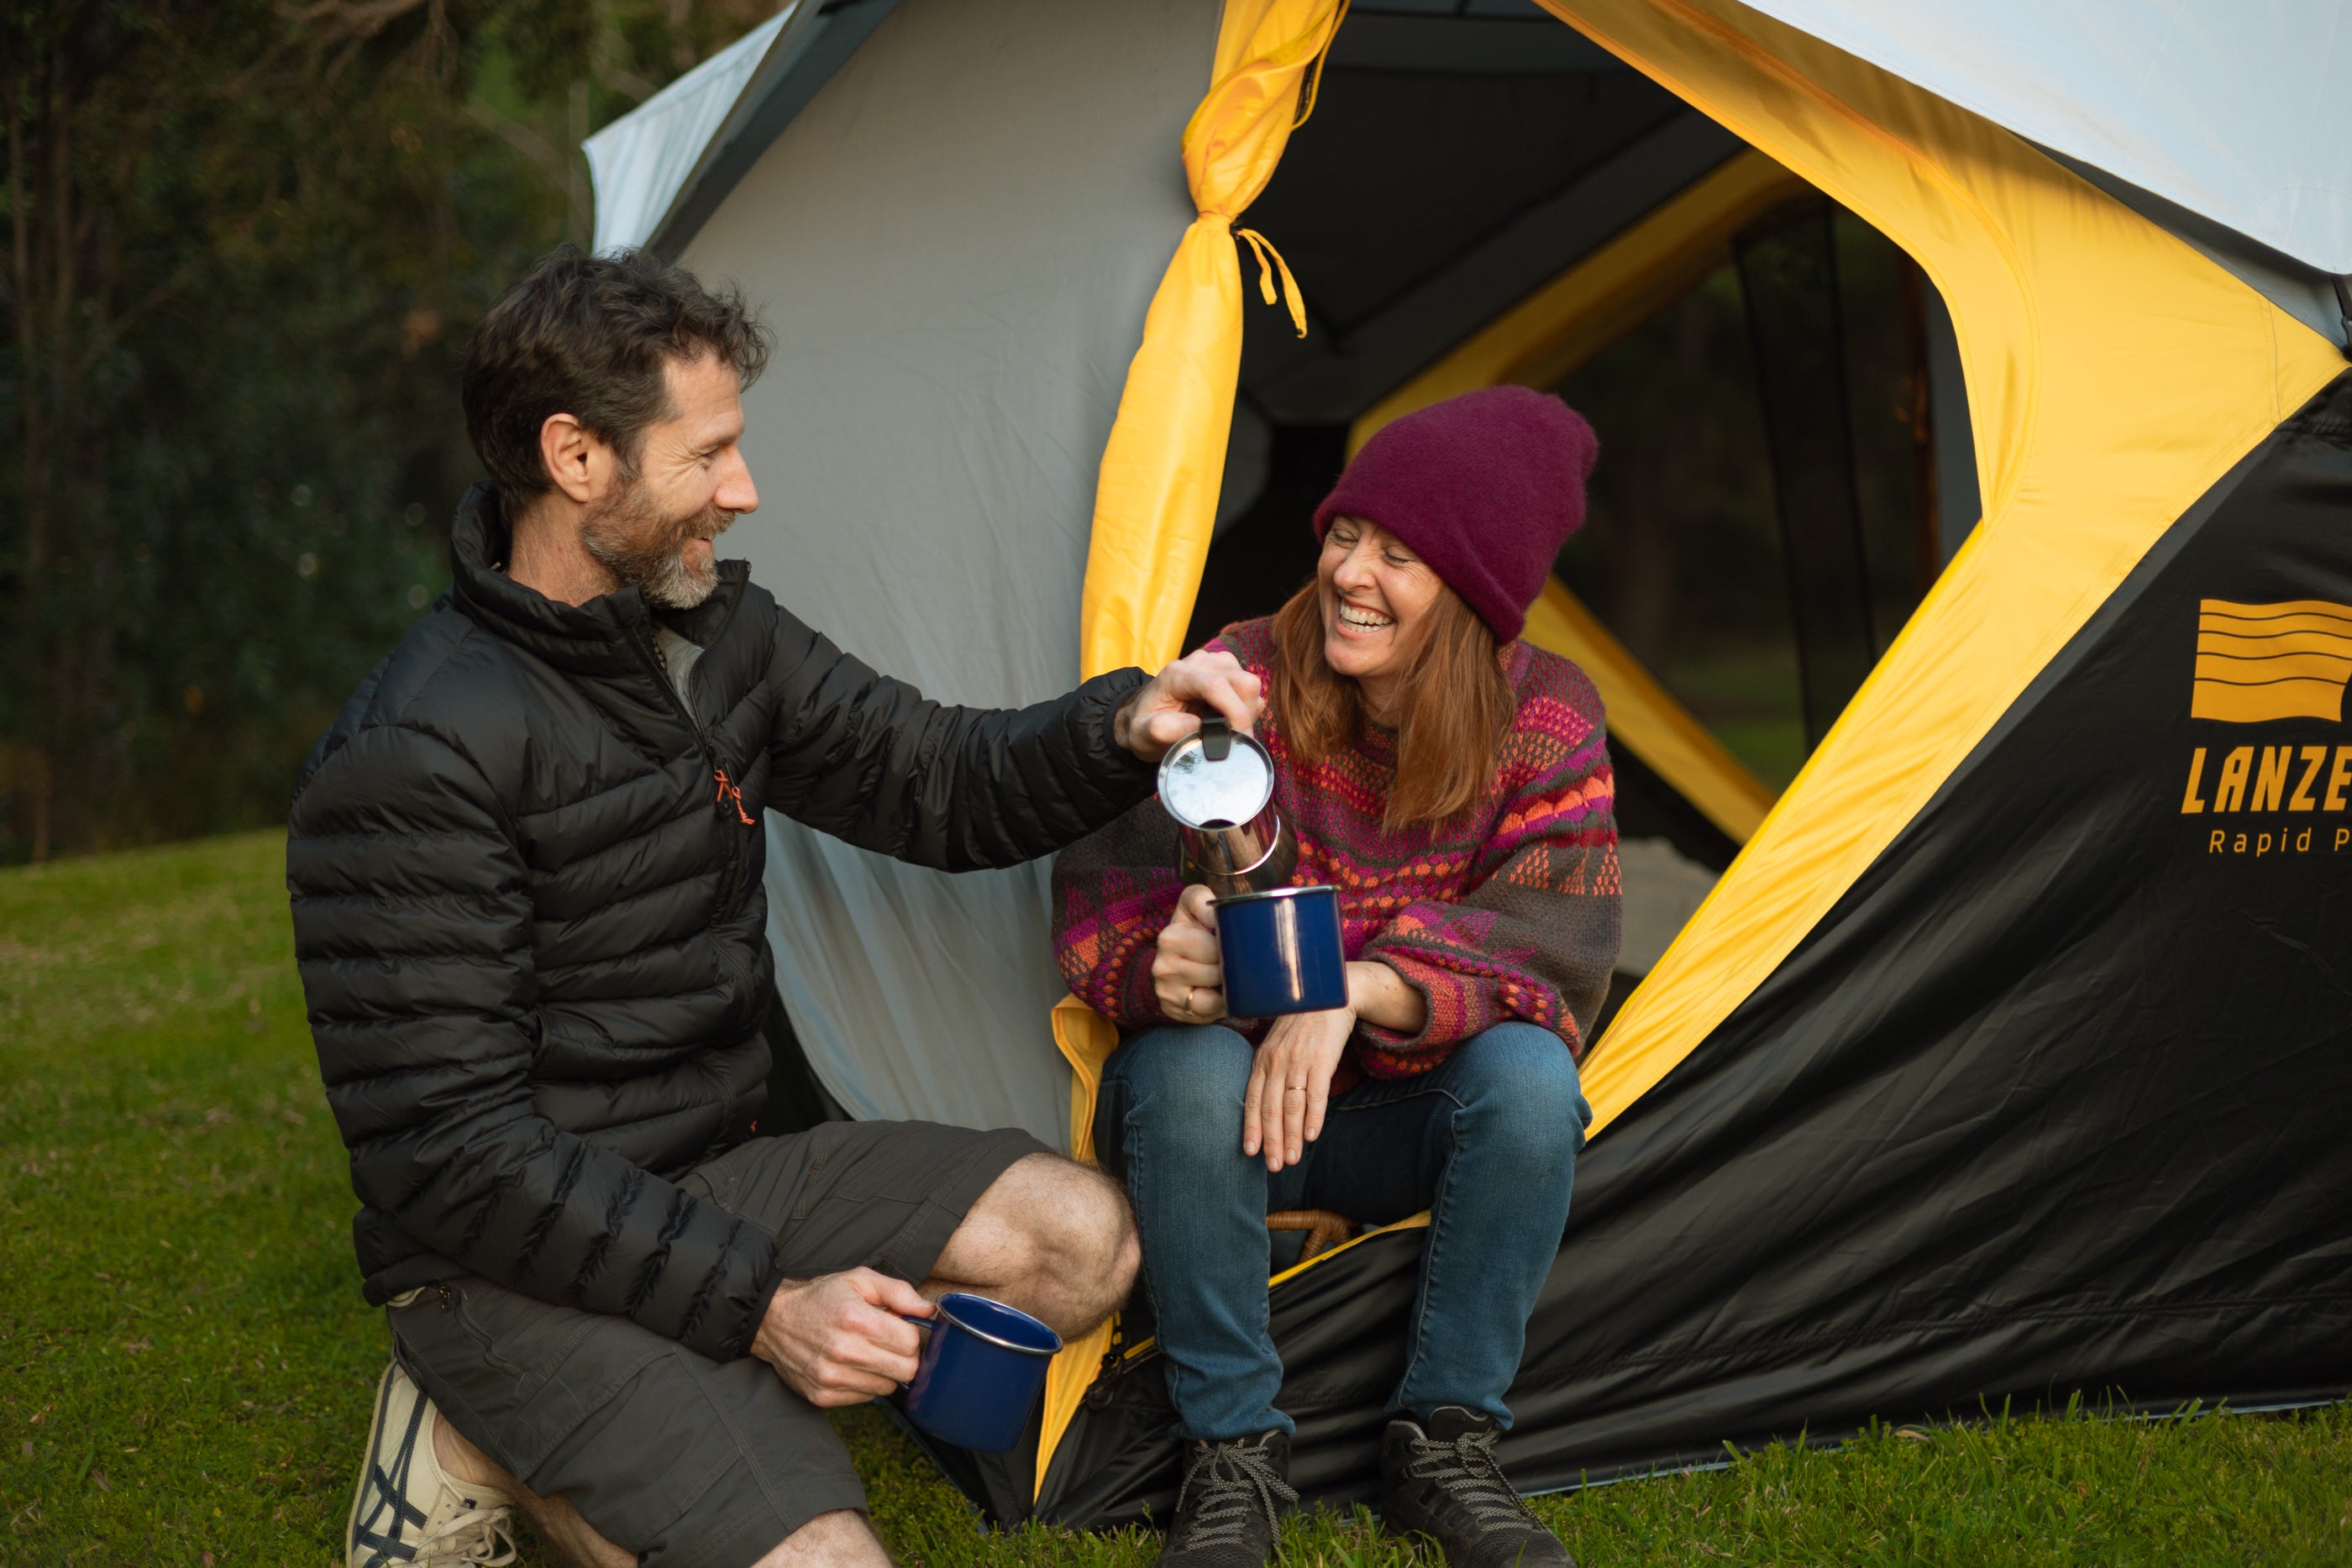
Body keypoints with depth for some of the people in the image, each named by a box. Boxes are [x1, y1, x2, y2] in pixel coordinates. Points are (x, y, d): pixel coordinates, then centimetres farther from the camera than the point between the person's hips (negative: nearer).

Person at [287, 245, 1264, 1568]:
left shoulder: (718, 632, 3)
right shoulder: (419, 759, -22)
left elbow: (940, 785, 13)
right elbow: (449, 1150, -23)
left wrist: (1120, 728, -9)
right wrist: (761, 1306, -25)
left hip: (708, 1183, 9)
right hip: (524, 1265, -9)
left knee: (1081, 1238, -6)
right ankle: (484, 1456, 0)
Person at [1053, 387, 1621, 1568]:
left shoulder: (1546, 719, -7)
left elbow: (1555, 938, -19)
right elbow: (1102, 885, -14)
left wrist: (1356, 992, -37)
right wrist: (1159, 963, -40)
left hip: (1408, 1124, 1)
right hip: (1234, 1108, -1)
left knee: (1529, 1075, -31)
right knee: (1190, 1068, -36)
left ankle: (1445, 1446, -14)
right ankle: (1231, 1453, -18)